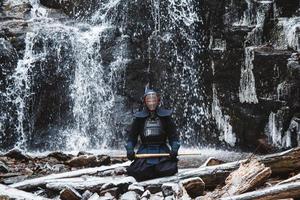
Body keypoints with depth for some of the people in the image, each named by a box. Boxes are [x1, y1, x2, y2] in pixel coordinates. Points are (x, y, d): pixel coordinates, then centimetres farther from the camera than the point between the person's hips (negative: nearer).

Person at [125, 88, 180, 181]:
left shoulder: (165, 116, 6)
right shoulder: (139, 118, 6)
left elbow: (173, 135, 5)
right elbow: (132, 136, 10)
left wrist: (174, 148, -11)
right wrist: (130, 149, -7)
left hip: (162, 150, 0)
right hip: (145, 151, 0)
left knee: (170, 169, -26)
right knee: (134, 172, -24)